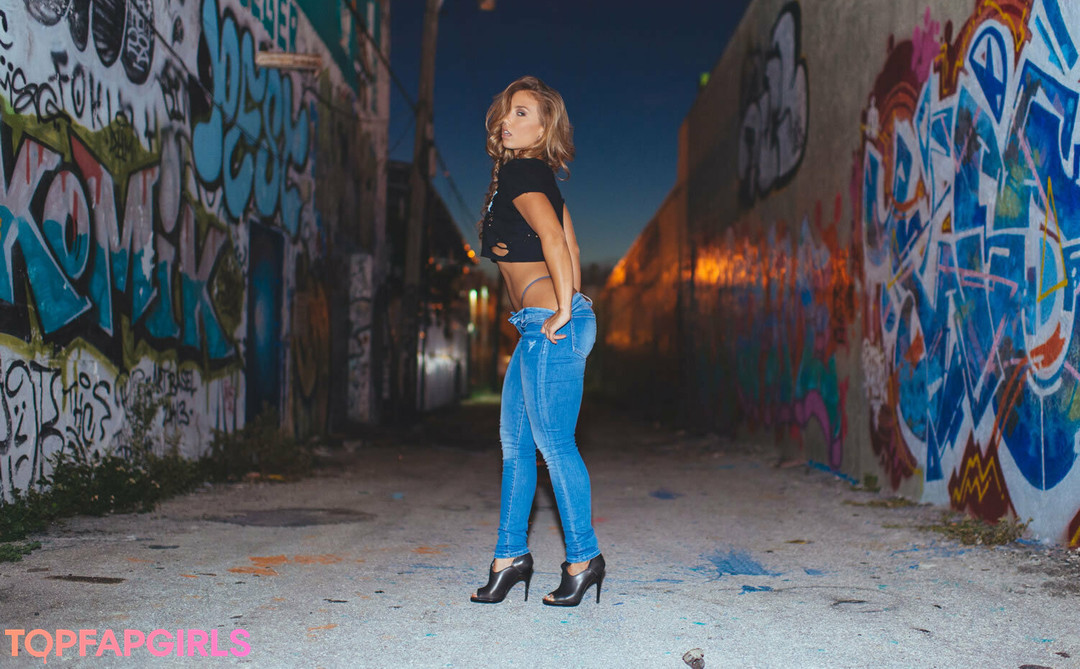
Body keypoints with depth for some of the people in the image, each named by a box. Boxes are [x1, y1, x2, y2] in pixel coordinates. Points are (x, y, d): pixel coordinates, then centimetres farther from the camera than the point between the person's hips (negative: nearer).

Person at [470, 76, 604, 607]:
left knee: (554, 443, -3)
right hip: (540, 325, 10)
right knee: (514, 439, 12)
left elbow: (553, 238, -26)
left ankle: (583, 558, 9)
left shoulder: (520, 173, -11)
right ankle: (511, 555, 21)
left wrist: (563, 310, -21)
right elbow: (569, 245, 22)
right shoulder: (536, 175, 18)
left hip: (549, 325, -10)